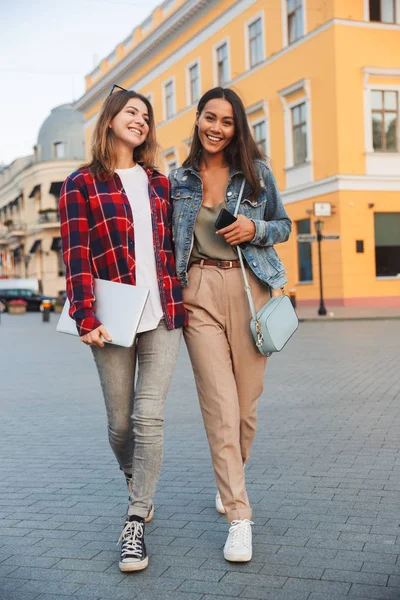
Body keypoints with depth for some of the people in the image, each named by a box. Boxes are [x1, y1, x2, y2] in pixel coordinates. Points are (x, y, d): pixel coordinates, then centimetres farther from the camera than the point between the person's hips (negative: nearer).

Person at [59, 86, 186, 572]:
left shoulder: (158, 183, 16)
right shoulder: (82, 184, 4)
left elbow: (170, 248, 16)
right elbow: (76, 255, -5)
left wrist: (180, 302, 9)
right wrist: (85, 318, -13)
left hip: (162, 314, 2)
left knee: (149, 417, -5)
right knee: (120, 421, 8)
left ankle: (135, 523, 3)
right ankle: (136, 484, 38)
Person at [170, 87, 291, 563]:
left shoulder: (256, 172, 8)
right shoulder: (178, 179, 10)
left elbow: (283, 226, 14)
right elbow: (169, 242, 14)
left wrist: (254, 229, -7)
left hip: (250, 287, 1)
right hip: (199, 292, 0)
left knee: (246, 400, 4)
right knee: (220, 404, -7)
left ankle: (229, 481, 34)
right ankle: (239, 518, 0)